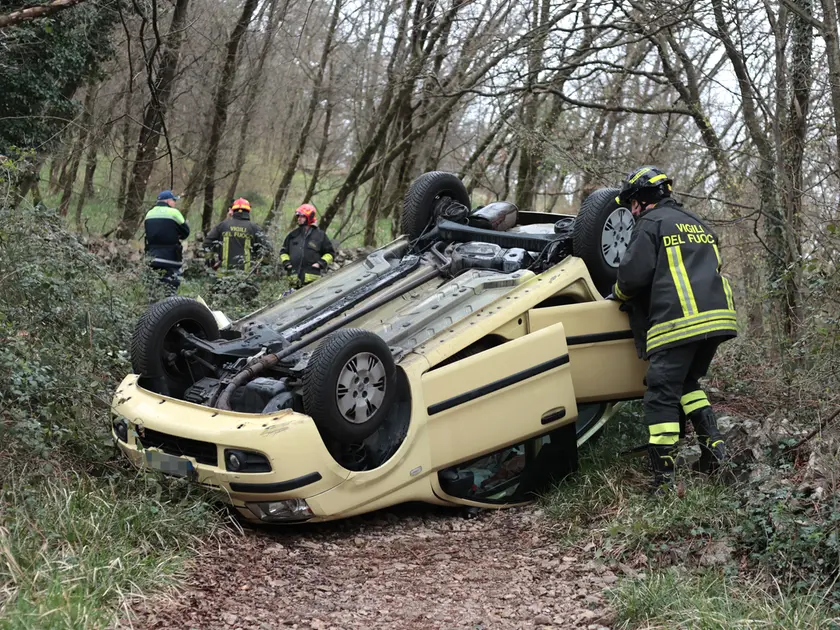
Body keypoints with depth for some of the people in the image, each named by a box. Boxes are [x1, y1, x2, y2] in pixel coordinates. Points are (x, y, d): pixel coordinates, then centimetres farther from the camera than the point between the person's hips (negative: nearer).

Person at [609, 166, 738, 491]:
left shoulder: (651, 223, 2)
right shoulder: (697, 224, 26)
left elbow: (635, 273, -7)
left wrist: (619, 294, 16)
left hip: (678, 321, -8)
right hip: (716, 316, 8)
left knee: (662, 396, -6)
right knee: (687, 383, 25)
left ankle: (663, 477, -10)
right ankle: (712, 444, 12)